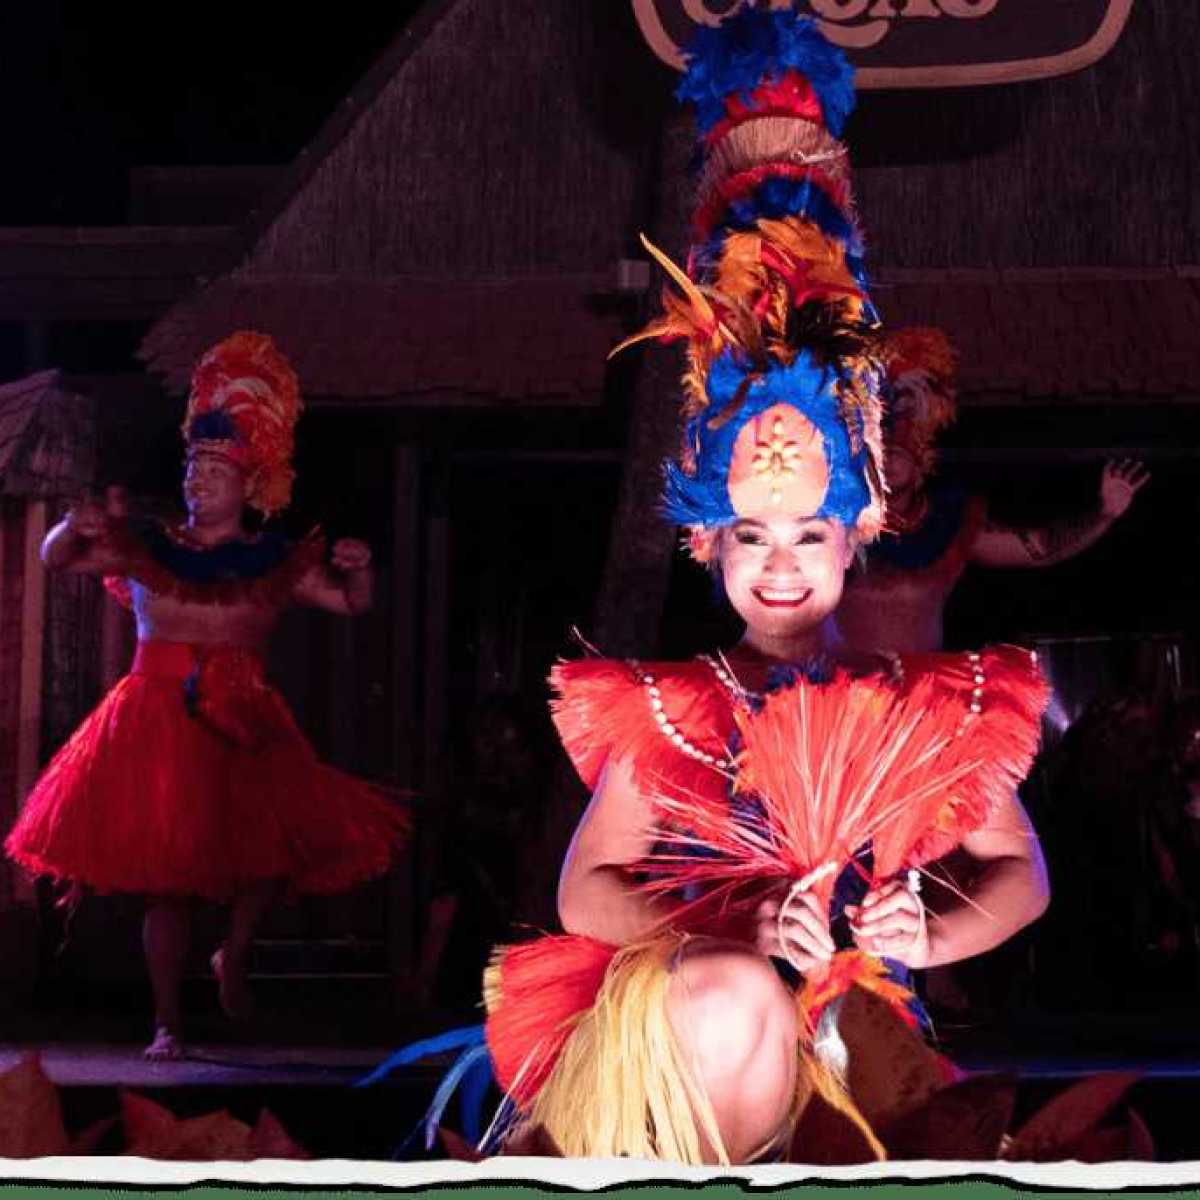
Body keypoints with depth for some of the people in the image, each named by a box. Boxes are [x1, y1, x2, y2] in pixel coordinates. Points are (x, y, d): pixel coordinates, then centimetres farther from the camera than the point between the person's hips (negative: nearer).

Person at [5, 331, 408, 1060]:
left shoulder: (276, 562, 7)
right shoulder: (145, 547, 6)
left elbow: (353, 605, 10)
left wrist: (359, 568, -12)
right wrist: (74, 527, -14)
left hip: (243, 727, 0)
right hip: (157, 722, 0)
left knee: (279, 845, -16)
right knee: (165, 875, -1)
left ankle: (236, 954, 14)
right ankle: (168, 1023, 9)